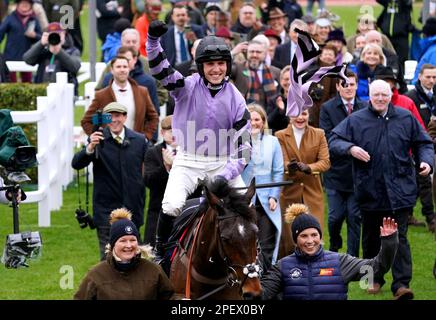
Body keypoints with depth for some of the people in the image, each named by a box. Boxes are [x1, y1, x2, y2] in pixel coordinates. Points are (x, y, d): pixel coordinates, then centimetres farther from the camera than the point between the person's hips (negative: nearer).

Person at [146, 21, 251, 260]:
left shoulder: (235, 99, -2)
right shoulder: (188, 86, -6)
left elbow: (243, 146, -1)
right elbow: (160, 70, -22)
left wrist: (226, 175, -13)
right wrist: (153, 40, -39)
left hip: (222, 163, 2)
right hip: (188, 161, -2)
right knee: (171, 207, -23)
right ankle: (160, 251, -2)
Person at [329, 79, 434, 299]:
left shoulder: (406, 119, 5)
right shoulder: (356, 121, 1)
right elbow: (334, 141, -1)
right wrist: (350, 148, -21)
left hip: (399, 190, -1)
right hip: (369, 190, 1)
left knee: (398, 237, -7)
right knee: (371, 238, 14)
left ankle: (401, 285, -11)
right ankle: (374, 278, 29)